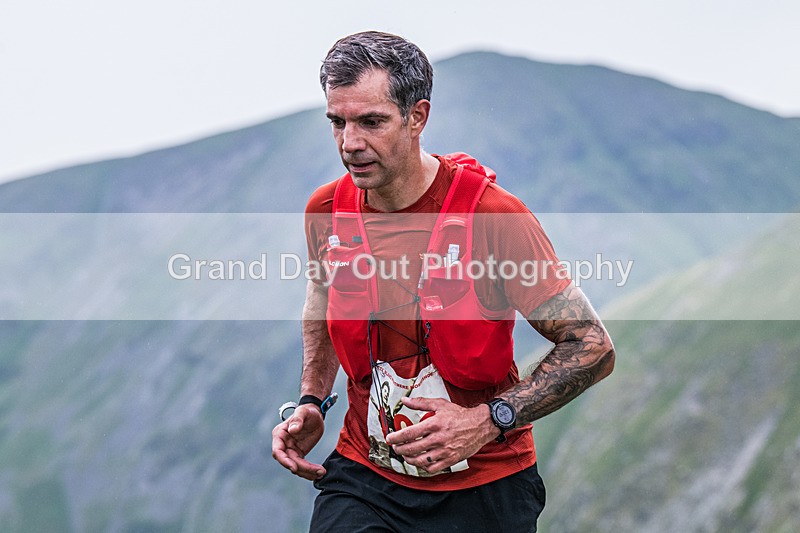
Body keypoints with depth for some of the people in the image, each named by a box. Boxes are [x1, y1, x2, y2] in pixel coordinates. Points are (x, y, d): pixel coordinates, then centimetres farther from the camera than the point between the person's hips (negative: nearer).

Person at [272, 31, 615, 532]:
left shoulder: (492, 212, -18)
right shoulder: (326, 210, -4)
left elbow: (593, 347, -14)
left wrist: (488, 421, -22)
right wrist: (311, 402, 5)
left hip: (484, 486, -3)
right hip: (362, 475, 3)